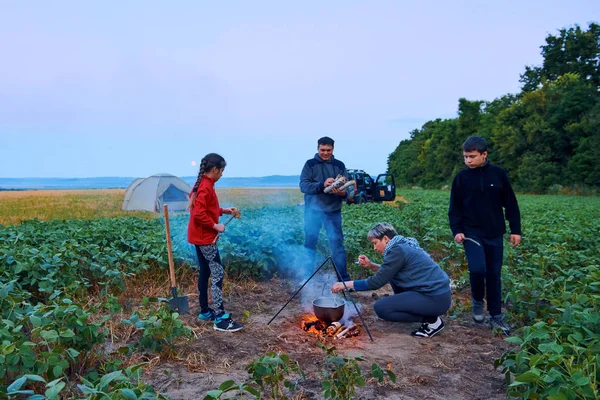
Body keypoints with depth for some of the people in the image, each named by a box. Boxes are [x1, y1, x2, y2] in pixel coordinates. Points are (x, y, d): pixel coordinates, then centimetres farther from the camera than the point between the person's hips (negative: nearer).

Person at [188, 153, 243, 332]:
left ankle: (205, 311, 24)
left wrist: (225, 210, 14)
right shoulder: (206, 187, -19)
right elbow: (199, 214, -26)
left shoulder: (203, 184, 12)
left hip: (199, 237, 11)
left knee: (205, 272, 15)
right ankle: (220, 318, -7)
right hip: (205, 237, -11)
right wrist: (215, 226, -17)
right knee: (218, 273, -9)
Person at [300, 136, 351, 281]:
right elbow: (303, 186, -10)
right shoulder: (310, 164, 1)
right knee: (310, 243, 7)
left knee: (337, 243, 0)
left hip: (333, 211, 1)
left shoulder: (339, 165, 7)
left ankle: (344, 278, 9)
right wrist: (322, 185, -26)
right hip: (313, 210, -1)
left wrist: (343, 192, -22)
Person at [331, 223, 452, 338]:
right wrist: (371, 265, 9)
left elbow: (376, 283, -14)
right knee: (393, 275, 19)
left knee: (381, 307, -11)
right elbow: (387, 272, 25)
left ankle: (431, 320, -4)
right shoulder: (403, 245, 11)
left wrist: (345, 284, -7)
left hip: (437, 299, -10)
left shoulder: (397, 251, -16)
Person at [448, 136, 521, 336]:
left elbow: (511, 204, 5)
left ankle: (495, 317, 21)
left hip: (494, 233, 1)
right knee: (477, 268, -19)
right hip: (472, 233, -1)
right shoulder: (461, 177, -2)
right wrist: (457, 230, -9)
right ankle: (477, 301, 10)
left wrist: (515, 230, 2)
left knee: (494, 274, 7)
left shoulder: (499, 174, -1)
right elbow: (454, 207, 2)